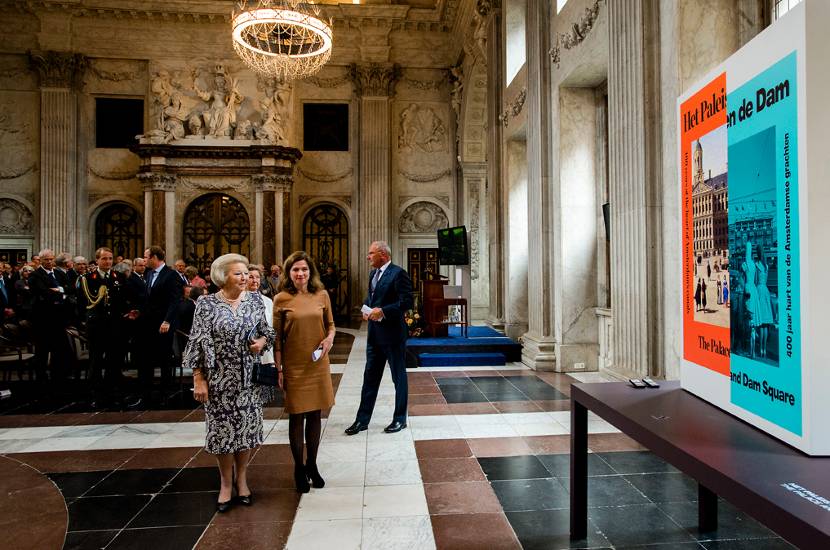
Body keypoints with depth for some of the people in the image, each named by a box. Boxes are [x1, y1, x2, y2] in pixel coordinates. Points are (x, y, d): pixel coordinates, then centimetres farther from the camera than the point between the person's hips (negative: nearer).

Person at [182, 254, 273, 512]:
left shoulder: (254, 301, 2)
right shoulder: (206, 304, -7)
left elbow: (267, 331, 12)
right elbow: (198, 343, -7)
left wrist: (262, 341, -10)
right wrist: (198, 379, -10)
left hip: (249, 378, 3)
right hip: (220, 379, -2)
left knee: (247, 427, 9)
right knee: (222, 428, 6)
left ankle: (241, 478, 29)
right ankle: (226, 483, 25)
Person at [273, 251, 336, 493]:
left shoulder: (322, 295, 3)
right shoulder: (281, 299, -5)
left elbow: (330, 324, 13)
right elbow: (277, 337, -3)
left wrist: (330, 338, -9)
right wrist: (278, 369, -6)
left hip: (318, 364, 3)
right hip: (294, 366, -3)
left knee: (315, 415, 11)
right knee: (297, 417, 6)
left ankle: (312, 465, 28)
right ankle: (299, 468, 24)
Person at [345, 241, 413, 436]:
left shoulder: (398, 273, -13)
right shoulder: (373, 273, 12)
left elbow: (407, 302, -19)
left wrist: (383, 311, -22)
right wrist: (366, 309, 4)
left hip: (393, 333, -8)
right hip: (375, 334, 8)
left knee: (399, 377, 8)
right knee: (370, 377, 12)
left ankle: (400, 419, 21)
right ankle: (362, 420, 20)